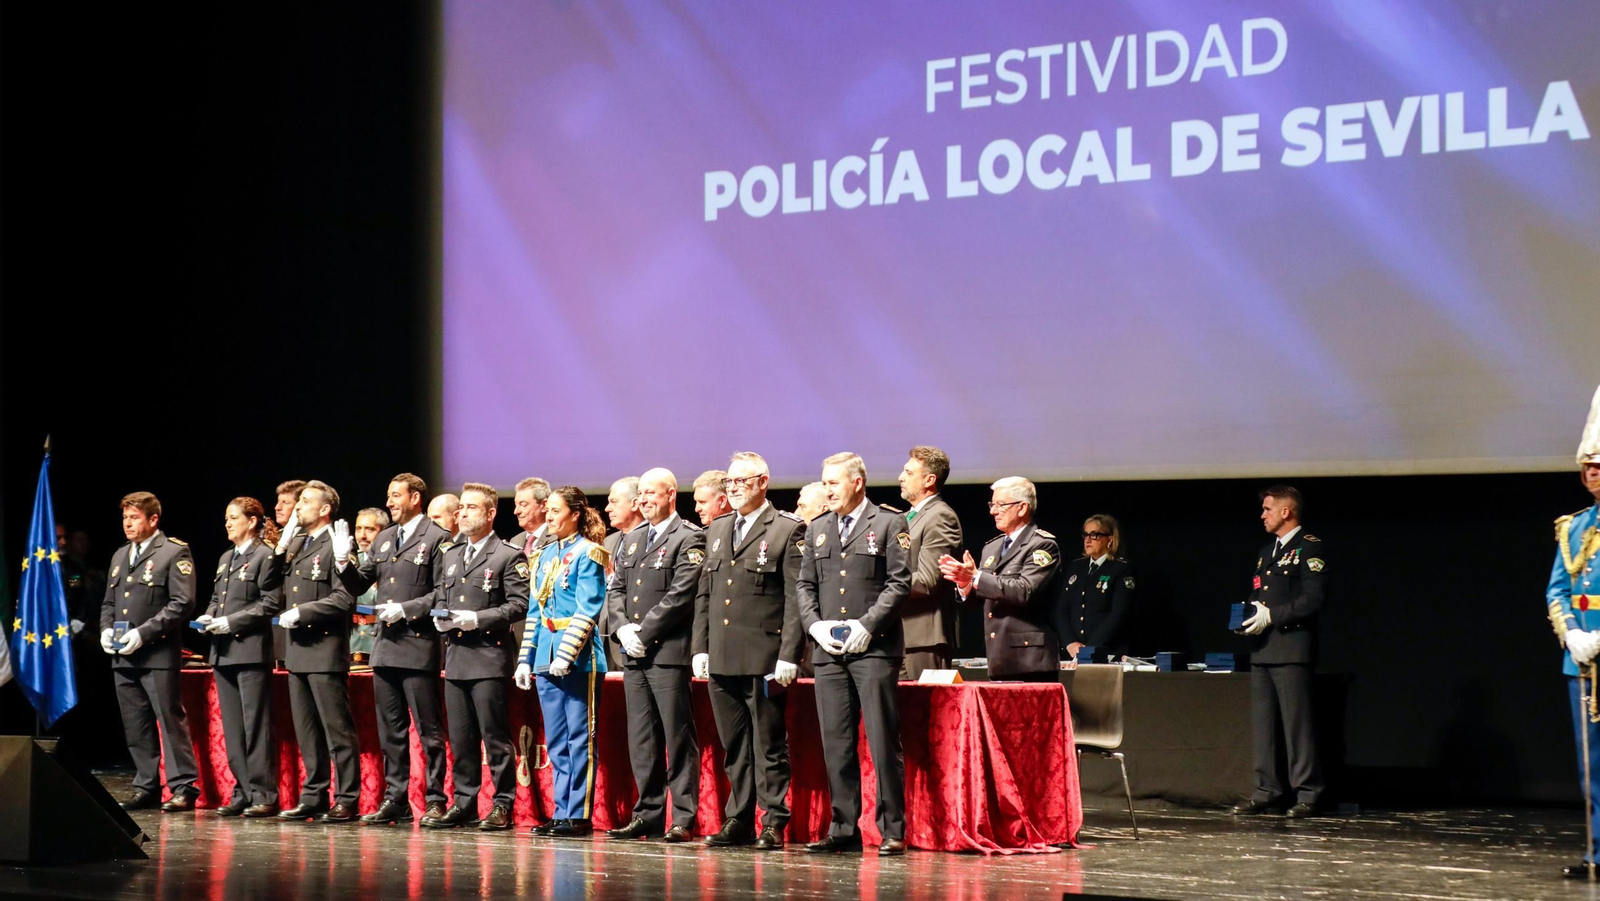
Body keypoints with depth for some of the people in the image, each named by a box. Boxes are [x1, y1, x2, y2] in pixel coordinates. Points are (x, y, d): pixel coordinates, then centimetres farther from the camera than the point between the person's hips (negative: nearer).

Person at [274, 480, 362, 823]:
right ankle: (313, 797, 19)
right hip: (298, 651, 9)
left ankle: (346, 800, -1)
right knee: (307, 731, 12)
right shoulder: (295, 544, 16)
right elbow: (286, 589, 20)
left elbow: (344, 599, -18)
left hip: (325, 650, -9)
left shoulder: (335, 545, -10)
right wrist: (281, 551, 8)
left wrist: (301, 613, -17)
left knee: (338, 730, -4)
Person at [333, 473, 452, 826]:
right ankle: (395, 799, 17)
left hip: (418, 647, -7)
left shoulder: (436, 539, -5)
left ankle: (435, 800, 1)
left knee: (429, 729, -3)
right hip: (384, 646, 7)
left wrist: (406, 609, -17)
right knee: (391, 730, 11)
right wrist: (344, 562, -2)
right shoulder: (382, 539, 16)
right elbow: (359, 585, 15)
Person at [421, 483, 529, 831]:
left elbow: (519, 605, -9)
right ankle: (464, 803, 16)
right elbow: (439, 596, 25)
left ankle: (503, 805, 2)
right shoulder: (452, 555, 19)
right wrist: (439, 616, 3)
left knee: (495, 736, -5)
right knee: (460, 737, 9)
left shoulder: (509, 556, -3)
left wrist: (478, 619, -17)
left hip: (489, 657, -7)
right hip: (455, 658, 7)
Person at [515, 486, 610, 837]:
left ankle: (579, 815, -1)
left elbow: (588, 610, -13)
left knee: (579, 739, -3)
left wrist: (566, 655, -19)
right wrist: (526, 659, 13)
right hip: (547, 660, 8)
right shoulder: (545, 555, 16)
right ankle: (562, 812, 14)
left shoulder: (587, 553, -6)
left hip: (578, 660, -8)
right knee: (556, 742, 9)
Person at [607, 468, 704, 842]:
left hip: (668, 653, -7)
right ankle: (648, 815, 15)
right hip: (634, 655, 7)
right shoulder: (631, 540, 19)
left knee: (678, 738, -5)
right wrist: (623, 627, -2)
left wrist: (644, 633, -13)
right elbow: (615, 589, 16)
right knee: (641, 740, 9)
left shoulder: (688, 539, -5)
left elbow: (680, 594, -14)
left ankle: (684, 819, -2)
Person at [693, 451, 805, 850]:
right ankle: (738, 821, 16)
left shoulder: (788, 530, -2)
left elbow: (796, 598, -8)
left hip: (763, 658, -6)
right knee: (733, 746, 10)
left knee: (769, 745, -1)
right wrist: (701, 647, 11)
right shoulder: (717, 530, 17)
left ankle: (774, 823, 4)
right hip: (721, 659, 6)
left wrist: (788, 656, -14)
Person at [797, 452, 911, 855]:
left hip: (874, 648, -5)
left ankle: (892, 831, -2)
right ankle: (844, 829, 11)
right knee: (836, 743, 5)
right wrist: (815, 625, 0)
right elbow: (804, 584, 17)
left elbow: (899, 583, -4)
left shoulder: (889, 523, 2)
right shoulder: (817, 528, 18)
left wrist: (866, 625, -13)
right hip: (829, 653, 5)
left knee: (883, 742, -6)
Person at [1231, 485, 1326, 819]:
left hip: (1292, 647, -8)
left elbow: (1314, 598, -13)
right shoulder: (1267, 552, 22)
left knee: (1297, 723, -8)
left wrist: (1271, 615, -16)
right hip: (1262, 649, 8)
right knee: (1262, 724, 7)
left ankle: (1307, 794, -3)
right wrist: (1248, 615, 6)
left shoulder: (1310, 548, -4)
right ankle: (1267, 791, 12)